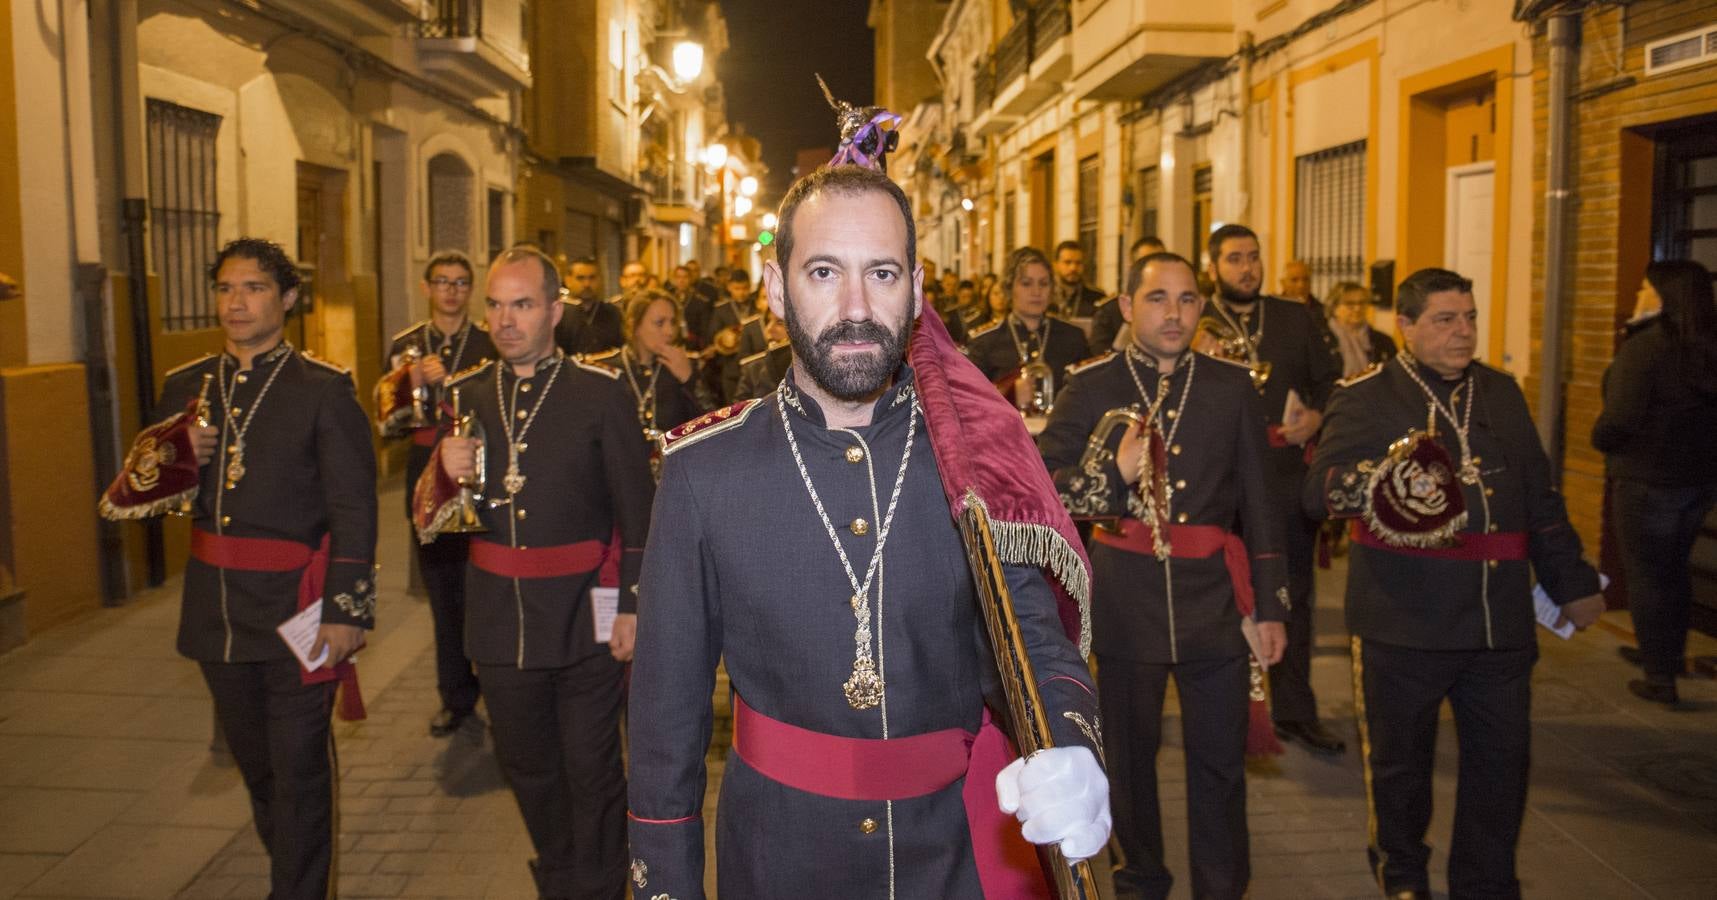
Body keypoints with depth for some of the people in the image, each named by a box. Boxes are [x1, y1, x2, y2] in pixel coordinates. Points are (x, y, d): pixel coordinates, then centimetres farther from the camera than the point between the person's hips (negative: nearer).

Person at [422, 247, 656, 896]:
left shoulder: (602, 393, -6)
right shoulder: (464, 395, 5)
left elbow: (638, 512, -5)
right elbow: (428, 518, 7)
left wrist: (632, 605, -8)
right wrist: (446, 473, -14)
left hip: (584, 619, -4)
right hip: (500, 618, 4)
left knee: (591, 771, 8)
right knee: (527, 767, 19)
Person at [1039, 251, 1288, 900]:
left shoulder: (1232, 387, 6)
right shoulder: (1091, 386, 0)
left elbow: (1259, 504, 8)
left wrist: (1270, 606, 6)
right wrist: (1114, 474, -20)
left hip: (1214, 597, 1)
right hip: (1125, 597, -1)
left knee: (1221, 760, 6)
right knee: (1130, 750, 13)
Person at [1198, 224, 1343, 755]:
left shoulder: (1296, 319, 11)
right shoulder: (1194, 326, -1)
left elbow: (1329, 382, 13)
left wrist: (1316, 417, -7)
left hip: (1288, 479, 3)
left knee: (1293, 596, 10)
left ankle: (1295, 710, 23)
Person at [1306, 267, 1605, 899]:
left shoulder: (1502, 392, 13)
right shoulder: (1366, 397, -4)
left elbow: (1540, 497, 20)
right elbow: (1318, 491, -17)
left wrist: (1572, 581, 20)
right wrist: (1375, 484, -37)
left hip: (1500, 616, 4)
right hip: (1404, 619, -4)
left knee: (1502, 758, 10)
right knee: (1401, 756, 11)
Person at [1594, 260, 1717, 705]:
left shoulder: (1643, 348, -21)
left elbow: (1618, 421, -24)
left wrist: (1599, 437, -4)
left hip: (1646, 480, -8)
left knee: (1646, 574, 3)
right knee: (1673, 569, 23)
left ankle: (1660, 676, 9)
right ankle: (1671, 653, 38)